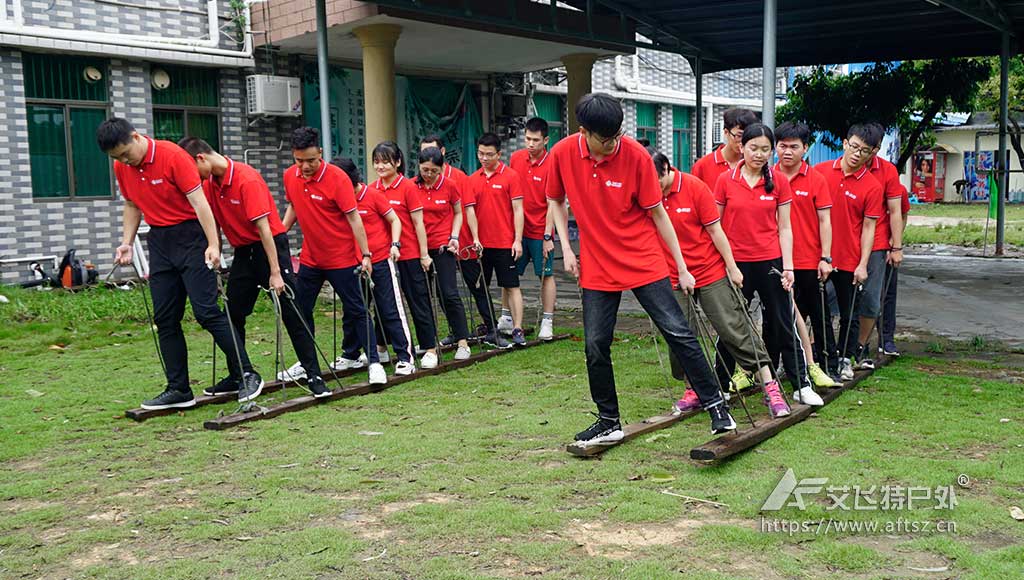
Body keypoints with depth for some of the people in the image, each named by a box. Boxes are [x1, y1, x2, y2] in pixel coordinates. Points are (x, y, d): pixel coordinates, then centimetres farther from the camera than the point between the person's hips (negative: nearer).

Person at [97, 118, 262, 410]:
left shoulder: (173, 156, -15)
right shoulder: (121, 168, 5)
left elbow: (198, 201, -19)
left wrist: (213, 244, -25)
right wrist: (127, 243, 8)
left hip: (191, 236, -7)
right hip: (159, 241, 7)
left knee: (206, 311, -12)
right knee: (165, 319, 5)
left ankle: (247, 375, -3)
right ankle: (178, 390, 12)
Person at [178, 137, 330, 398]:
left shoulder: (247, 179, -20)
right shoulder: (209, 184, 1)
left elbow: (263, 227, -23)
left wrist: (275, 273, -24)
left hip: (270, 246, -7)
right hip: (243, 251, 7)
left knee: (291, 313, -7)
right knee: (232, 315, 9)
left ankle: (314, 376, -2)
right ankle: (237, 377, 21)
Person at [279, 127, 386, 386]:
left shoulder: (337, 178, -18)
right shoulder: (290, 176, -1)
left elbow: (353, 217, -17)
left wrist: (366, 254, -19)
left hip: (342, 258, -6)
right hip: (310, 258, 6)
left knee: (356, 311, -1)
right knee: (301, 310, 12)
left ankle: (374, 362, 6)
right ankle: (305, 362, 27)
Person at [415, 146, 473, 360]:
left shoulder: (449, 186, -4)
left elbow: (458, 213, 9)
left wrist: (454, 237, -3)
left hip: (443, 246, -2)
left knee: (449, 294, -7)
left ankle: (463, 343, -2)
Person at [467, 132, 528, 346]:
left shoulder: (511, 176, -4)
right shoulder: (472, 179, 7)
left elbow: (518, 210, -5)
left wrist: (518, 240, -11)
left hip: (505, 243, -4)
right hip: (480, 243, 5)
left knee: (511, 286, -2)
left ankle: (517, 329, -1)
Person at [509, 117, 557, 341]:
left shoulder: (551, 165, -11)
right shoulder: (515, 158, 2)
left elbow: (552, 204, -11)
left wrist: (548, 236, -14)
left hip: (540, 231, -4)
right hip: (516, 228, 4)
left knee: (546, 275, 4)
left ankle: (547, 321, 12)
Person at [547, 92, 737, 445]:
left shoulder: (635, 155, -14)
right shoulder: (562, 154, -7)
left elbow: (658, 213, -6)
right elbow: (555, 201, 11)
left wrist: (682, 269, -3)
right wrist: (566, 248, 0)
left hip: (644, 263, -2)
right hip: (597, 267, 2)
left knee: (678, 333, -5)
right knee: (595, 345, 3)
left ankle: (716, 405, 9)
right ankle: (609, 423, 20)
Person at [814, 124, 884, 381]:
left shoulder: (872, 186, -4)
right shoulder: (820, 171, 0)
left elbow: (868, 228, -4)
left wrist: (863, 265, -9)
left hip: (849, 261, -1)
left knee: (849, 314, 11)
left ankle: (845, 359, 26)